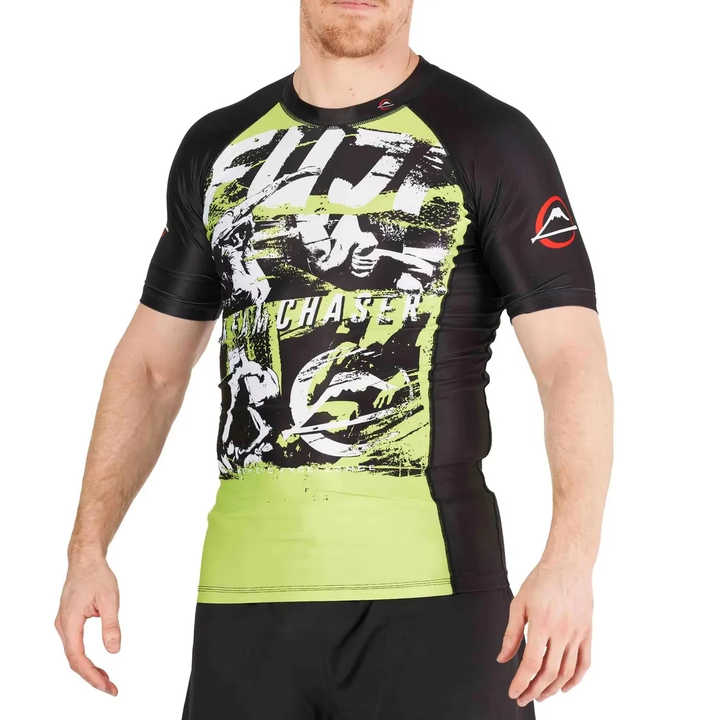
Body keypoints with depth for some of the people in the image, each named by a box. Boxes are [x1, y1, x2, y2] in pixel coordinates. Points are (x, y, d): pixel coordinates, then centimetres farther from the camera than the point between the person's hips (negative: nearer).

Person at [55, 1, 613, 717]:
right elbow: (151, 365, 19)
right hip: (244, 589, 4)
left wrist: (568, 560, -23)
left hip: (430, 586, -3)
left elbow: (573, 359, -9)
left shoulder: (491, 140, 0)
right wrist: (88, 551, 9)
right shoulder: (217, 148, 14)